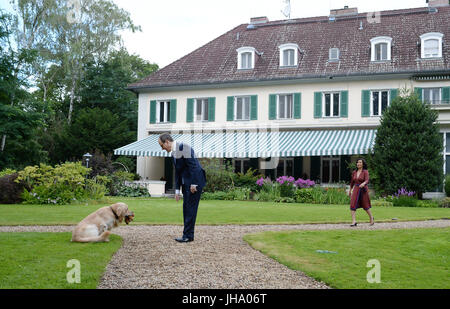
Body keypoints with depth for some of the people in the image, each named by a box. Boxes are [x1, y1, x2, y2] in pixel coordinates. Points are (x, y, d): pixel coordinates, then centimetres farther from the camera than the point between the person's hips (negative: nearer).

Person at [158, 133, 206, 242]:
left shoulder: (183, 147, -14)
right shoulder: (173, 153, 15)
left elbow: (192, 165, -20)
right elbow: (177, 172, 19)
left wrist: (193, 184, -21)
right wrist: (177, 190, 17)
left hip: (195, 181, -9)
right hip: (186, 183, 9)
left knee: (191, 208, -6)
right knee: (186, 208, 10)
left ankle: (188, 235, -2)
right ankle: (188, 235, 16)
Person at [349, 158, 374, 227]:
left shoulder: (365, 172, -9)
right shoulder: (354, 172, 6)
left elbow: (367, 181, -24)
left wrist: (363, 184, -46)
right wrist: (350, 190, 25)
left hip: (363, 190, -4)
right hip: (356, 190, 4)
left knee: (365, 206, 11)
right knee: (353, 205, -14)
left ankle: (371, 217, 38)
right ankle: (354, 222, -16)